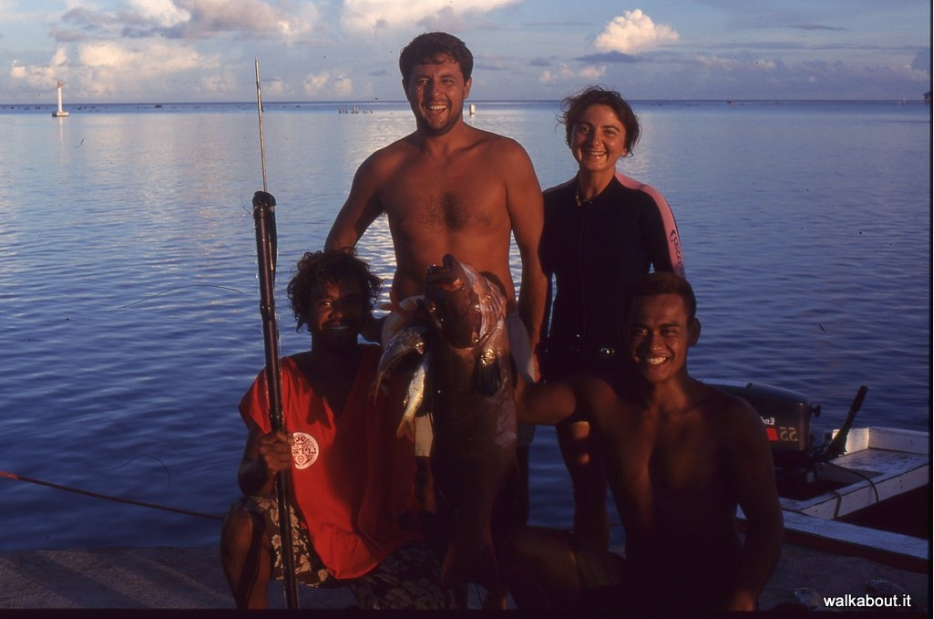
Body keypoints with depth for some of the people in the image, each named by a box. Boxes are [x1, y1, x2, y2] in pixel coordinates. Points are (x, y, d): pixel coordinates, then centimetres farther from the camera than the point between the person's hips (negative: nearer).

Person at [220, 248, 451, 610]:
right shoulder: (279, 381, -8)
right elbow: (248, 482, -8)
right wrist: (263, 468, -34)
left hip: (387, 542, 1)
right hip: (308, 534, 0)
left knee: (426, 601, -25)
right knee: (242, 525, -29)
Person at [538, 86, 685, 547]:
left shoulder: (643, 203, -8)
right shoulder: (551, 204, 4)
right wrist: (536, 354, 10)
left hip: (626, 360, -3)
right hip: (568, 361, 4)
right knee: (585, 486, 12)